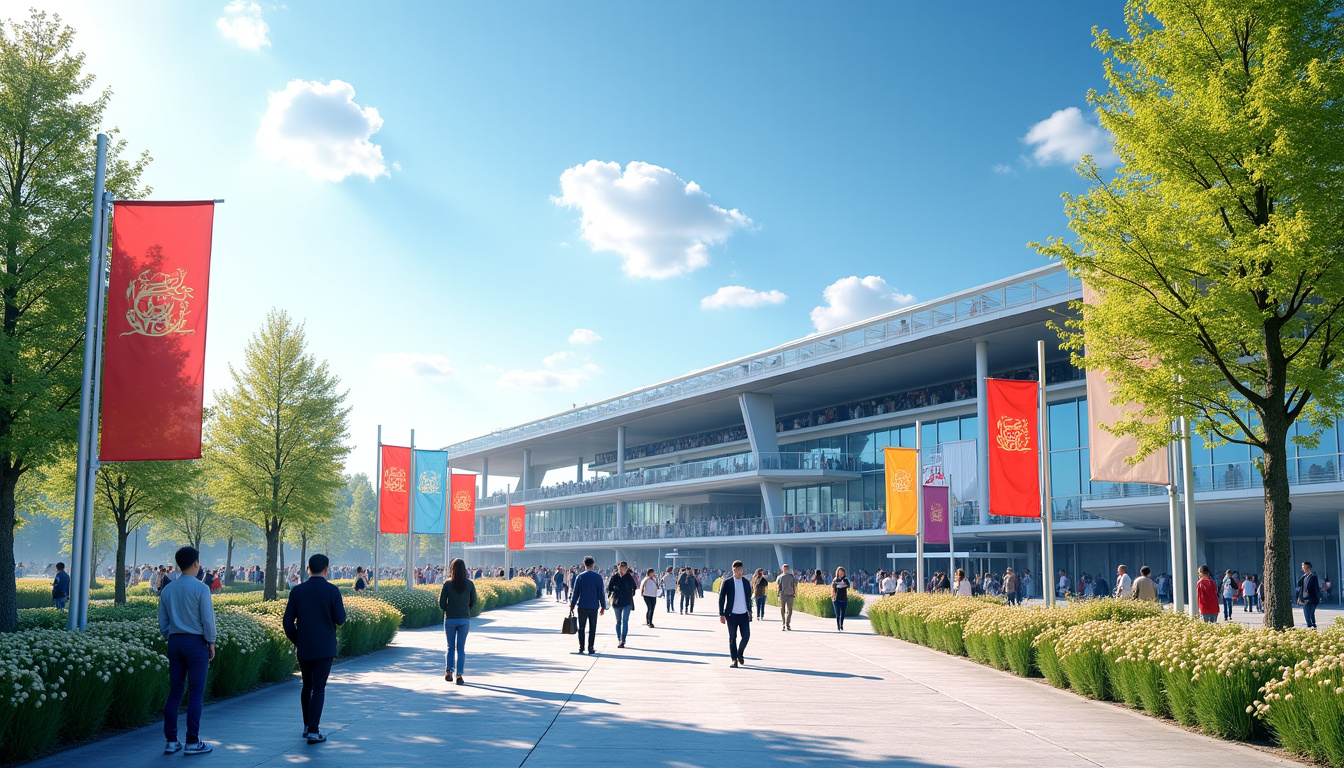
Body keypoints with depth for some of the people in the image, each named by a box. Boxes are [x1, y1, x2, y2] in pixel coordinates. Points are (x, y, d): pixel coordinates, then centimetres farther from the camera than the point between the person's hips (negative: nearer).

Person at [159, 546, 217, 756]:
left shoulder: (167, 589, 6)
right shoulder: (201, 588, -11)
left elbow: (162, 622, 11)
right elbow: (207, 619, -10)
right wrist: (211, 643, 2)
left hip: (175, 642, 6)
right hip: (196, 642, -6)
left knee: (175, 692, 10)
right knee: (196, 693, -1)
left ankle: (171, 741, 12)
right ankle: (192, 742, 0)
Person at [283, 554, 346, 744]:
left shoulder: (297, 591, -1)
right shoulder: (332, 590, -10)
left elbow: (288, 622, 0)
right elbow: (340, 620, -8)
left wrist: (296, 641, 13)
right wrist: (341, 609, 13)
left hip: (304, 648, 3)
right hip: (325, 648, -3)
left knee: (307, 686, 18)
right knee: (319, 688, 0)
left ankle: (307, 726, 25)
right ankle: (313, 731, -4)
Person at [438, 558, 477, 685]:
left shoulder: (447, 583, -7)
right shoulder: (470, 584, -4)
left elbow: (441, 604, -5)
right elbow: (473, 602, 3)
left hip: (450, 619, 0)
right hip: (465, 619, 0)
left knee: (450, 647, 15)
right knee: (461, 648, 6)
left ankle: (448, 671, 6)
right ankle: (459, 675, 1)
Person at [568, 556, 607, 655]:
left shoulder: (580, 577, -2)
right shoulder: (598, 577, -1)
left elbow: (575, 592, 0)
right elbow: (601, 593, 2)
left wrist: (572, 606, 7)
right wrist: (603, 606, 9)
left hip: (582, 606, 0)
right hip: (594, 607, 0)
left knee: (581, 628, 9)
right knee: (592, 628, 5)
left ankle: (581, 648, 7)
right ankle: (590, 648, 2)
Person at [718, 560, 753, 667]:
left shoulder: (746, 582, 8)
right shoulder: (727, 582, -2)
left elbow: (749, 598, 15)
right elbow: (721, 598, -1)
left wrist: (750, 613, 12)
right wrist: (722, 614, -7)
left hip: (744, 615, 2)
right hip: (732, 615, -2)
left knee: (746, 636, -4)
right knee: (732, 638, 2)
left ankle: (740, 654, 21)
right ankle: (734, 660, 11)